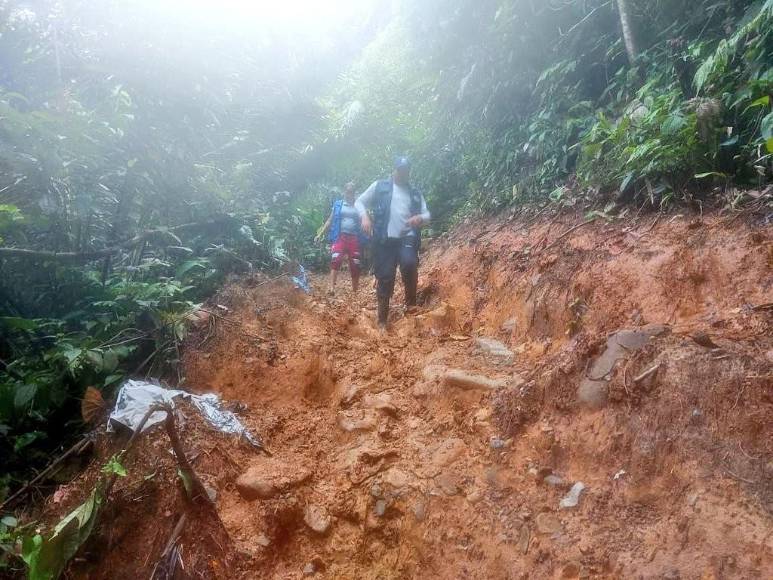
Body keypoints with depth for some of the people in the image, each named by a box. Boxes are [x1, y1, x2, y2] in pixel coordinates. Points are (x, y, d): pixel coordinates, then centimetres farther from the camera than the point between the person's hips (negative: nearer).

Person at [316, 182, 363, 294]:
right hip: (340, 237, -1)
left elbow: (361, 222, 10)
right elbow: (330, 221, 12)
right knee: (335, 261, -20)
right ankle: (332, 288, -25)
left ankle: (355, 291, 17)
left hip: (354, 238, 2)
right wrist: (320, 233, 5)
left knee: (355, 265, 5)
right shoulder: (337, 204, 10)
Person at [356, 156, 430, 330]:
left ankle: (411, 302, -6)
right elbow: (359, 202, 11)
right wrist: (365, 216, -10)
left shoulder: (415, 193, 18)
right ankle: (382, 319, 9)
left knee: (409, 264, -28)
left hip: (407, 238, 1)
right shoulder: (380, 186, 10)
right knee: (385, 278, -4)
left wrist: (420, 218, -9)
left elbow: (427, 214, 15)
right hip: (385, 239, -1)